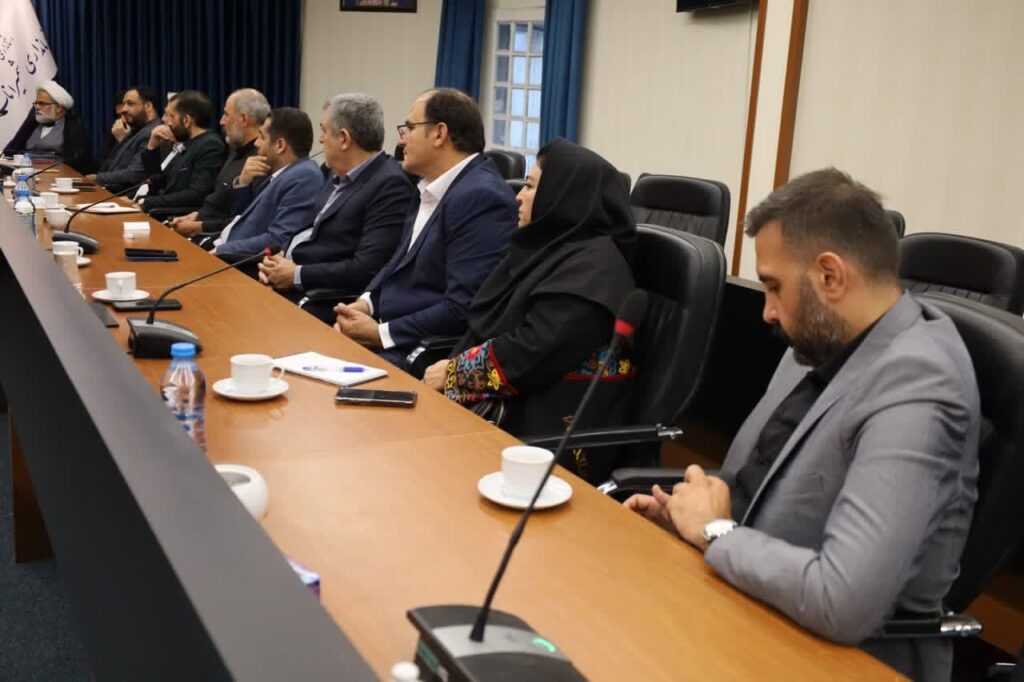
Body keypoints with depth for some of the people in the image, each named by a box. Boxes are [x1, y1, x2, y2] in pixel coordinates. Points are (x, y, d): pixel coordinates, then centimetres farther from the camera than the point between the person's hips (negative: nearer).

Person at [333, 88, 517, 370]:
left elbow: (463, 310, -24)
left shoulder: (481, 198, -19)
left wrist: (380, 333, -16)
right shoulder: (432, 189, 12)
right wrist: (365, 302, 1)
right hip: (393, 339, 9)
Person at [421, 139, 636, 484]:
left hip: (555, 435, -8)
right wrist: (452, 367, -5)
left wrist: (453, 374, -10)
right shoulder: (555, 247, 14)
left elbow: (527, 356, -22)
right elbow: (489, 324, 12)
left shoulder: (592, 269, -16)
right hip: (515, 406, 8)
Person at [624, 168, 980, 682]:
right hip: (752, 601, 7)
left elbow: (844, 602, -34)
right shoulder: (825, 343, 1)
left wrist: (716, 532, -19)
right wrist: (692, 516, -4)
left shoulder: (913, 387, -26)